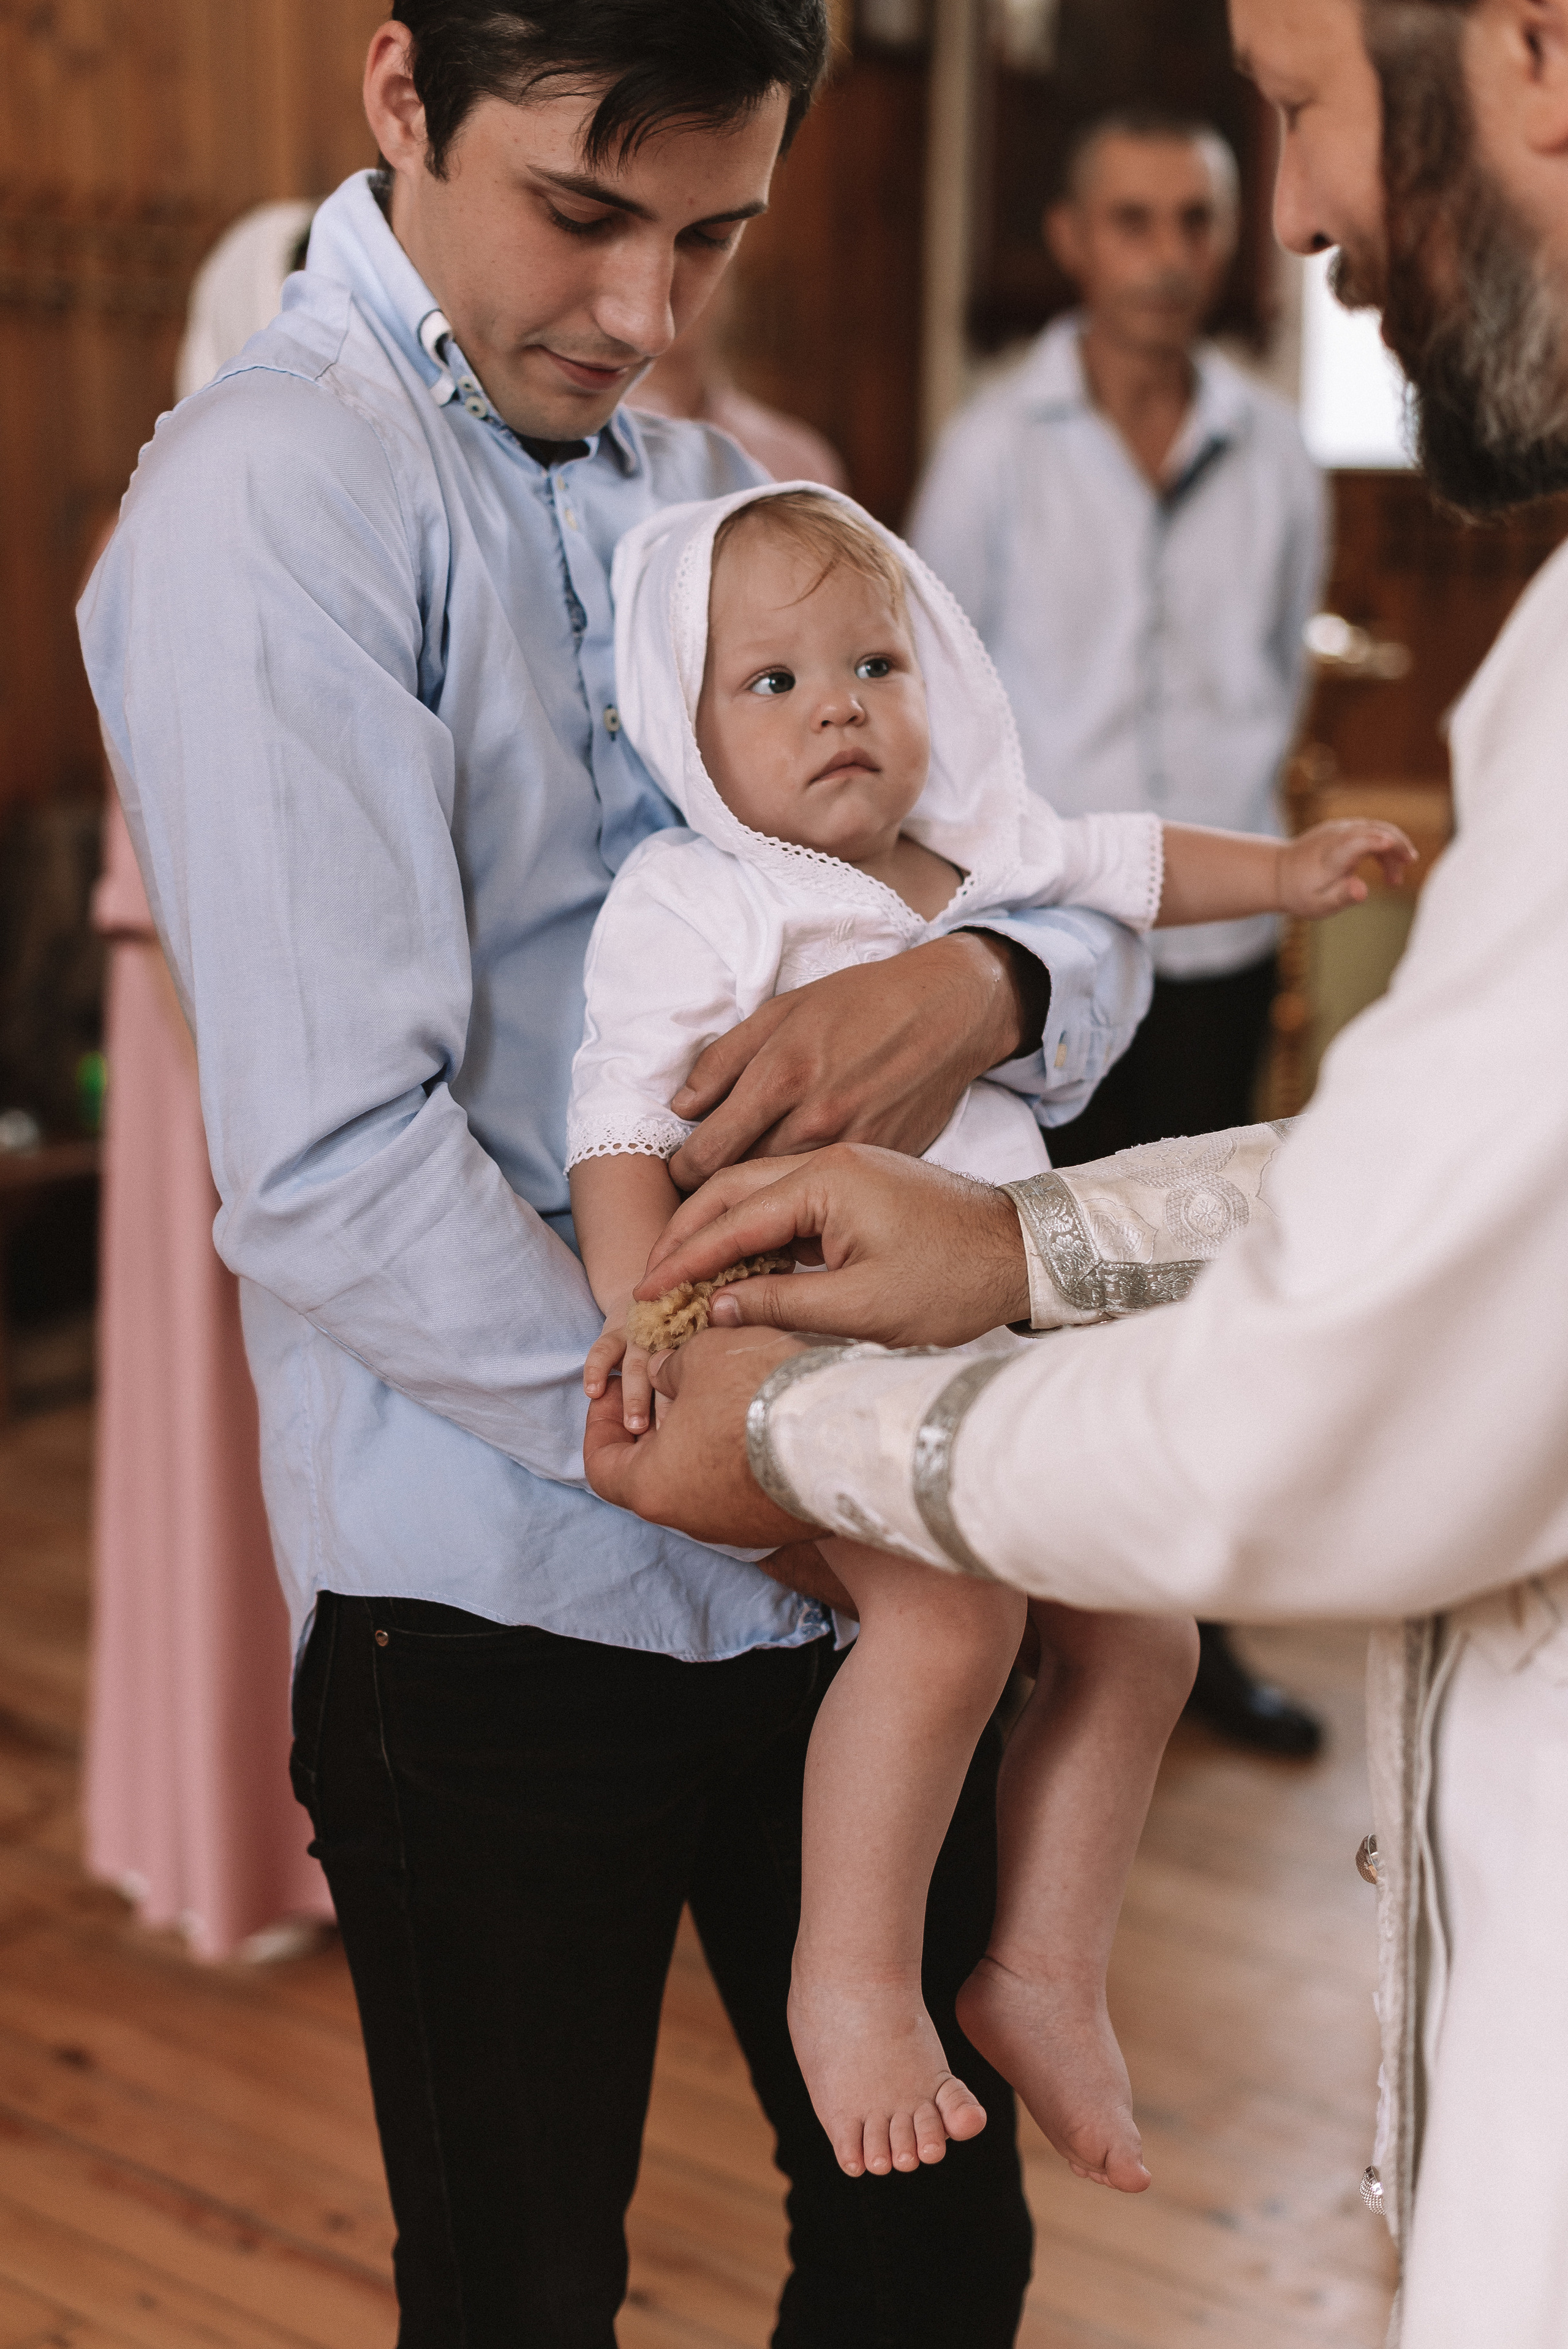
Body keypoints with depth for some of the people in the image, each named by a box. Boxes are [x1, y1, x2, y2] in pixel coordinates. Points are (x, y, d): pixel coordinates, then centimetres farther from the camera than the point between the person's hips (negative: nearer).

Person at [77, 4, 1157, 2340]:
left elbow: (1095, 919, 9)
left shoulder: (726, 489, 12)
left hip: (835, 1555, 7)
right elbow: (331, 1165, -21)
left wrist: (988, 986, -14)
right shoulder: (279, 492, -12)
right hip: (509, 1599, -6)